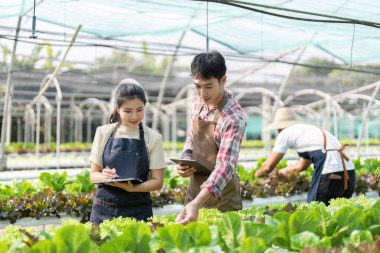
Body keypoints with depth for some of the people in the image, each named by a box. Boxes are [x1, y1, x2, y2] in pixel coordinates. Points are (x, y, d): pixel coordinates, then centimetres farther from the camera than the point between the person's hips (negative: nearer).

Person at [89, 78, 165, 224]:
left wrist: (132, 187, -19)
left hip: (138, 211, -1)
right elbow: (93, 174, 5)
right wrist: (103, 177, -18)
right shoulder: (104, 133, 2)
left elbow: (157, 181, -1)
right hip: (104, 210, 1)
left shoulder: (153, 138, -1)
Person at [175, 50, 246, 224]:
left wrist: (197, 203, -44)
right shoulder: (199, 102, -1)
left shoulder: (233, 117, -23)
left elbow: (226, 165, -32)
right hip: (194, 189, 6)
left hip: (221, 198, -6)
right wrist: (186, 160, -6)